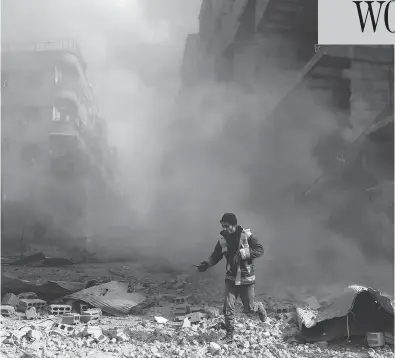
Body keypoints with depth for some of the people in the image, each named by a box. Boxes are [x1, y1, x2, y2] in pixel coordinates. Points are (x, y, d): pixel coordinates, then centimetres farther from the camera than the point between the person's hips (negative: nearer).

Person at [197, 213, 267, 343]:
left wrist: (241, 254, -28)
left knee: (249, 309, 7)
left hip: (246, 278, -3)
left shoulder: (247, 236, -14)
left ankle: (259, 308, 42)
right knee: (228, 307, -4)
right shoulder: (223, 240, -2)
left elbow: (259, 250, -17)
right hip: (231, 278, 3)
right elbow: (215, 256, 6)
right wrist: (206, 264, -13)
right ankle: (229, 334, 11)